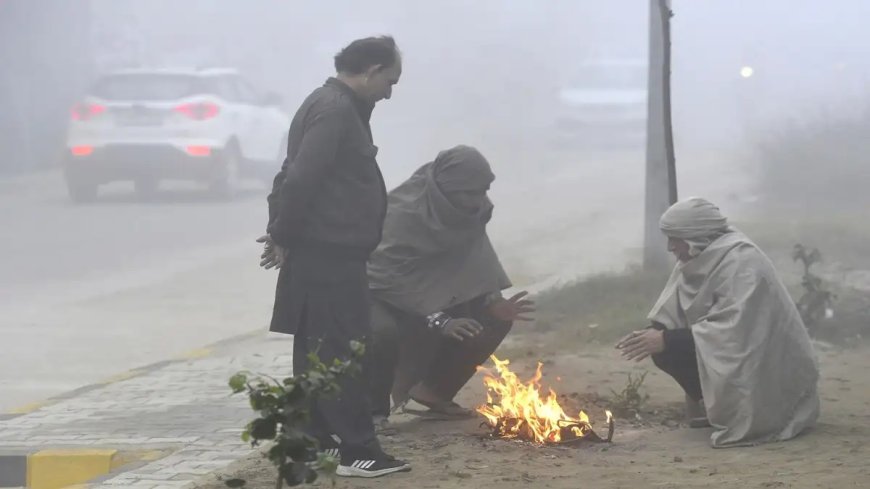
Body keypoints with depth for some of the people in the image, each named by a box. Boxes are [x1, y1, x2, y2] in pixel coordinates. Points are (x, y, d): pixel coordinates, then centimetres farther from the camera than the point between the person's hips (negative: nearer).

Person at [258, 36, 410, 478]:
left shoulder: (337, 106, 17)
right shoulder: (335, 111, -17)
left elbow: (295, 174, 18)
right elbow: (301, 178, -23)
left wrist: (283, 234, 12)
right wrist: (283, 236, -14)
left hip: (326, 252, 10)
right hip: (329, 254, -10)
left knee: (319, 349, 15)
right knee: (342, 352, -9)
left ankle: (316, 436, 22)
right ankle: (358, 450, -8)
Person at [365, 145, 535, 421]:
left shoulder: (472, 212, -7)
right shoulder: (403, 212, -29)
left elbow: (476, 270, -2)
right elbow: (393, 277, -34)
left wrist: (495, 304, -22)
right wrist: (438, 321, -42)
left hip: (433, 297, 7)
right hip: (384, 297, -7)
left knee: (495, 319, -8)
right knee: (384, 330, -39)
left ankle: (433, 391, 5)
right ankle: (374, 407, -15)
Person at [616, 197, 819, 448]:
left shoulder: (741, 263, -22)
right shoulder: (700, 260, 4)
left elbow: (731, 330, -30)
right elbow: (672, 316, 3)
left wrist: (666, 340, -29)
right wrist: (653, 334, -19)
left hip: (769, 367, -9)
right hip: (729, 356, 9)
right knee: (665, 351, -4)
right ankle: (713, 407, 3)